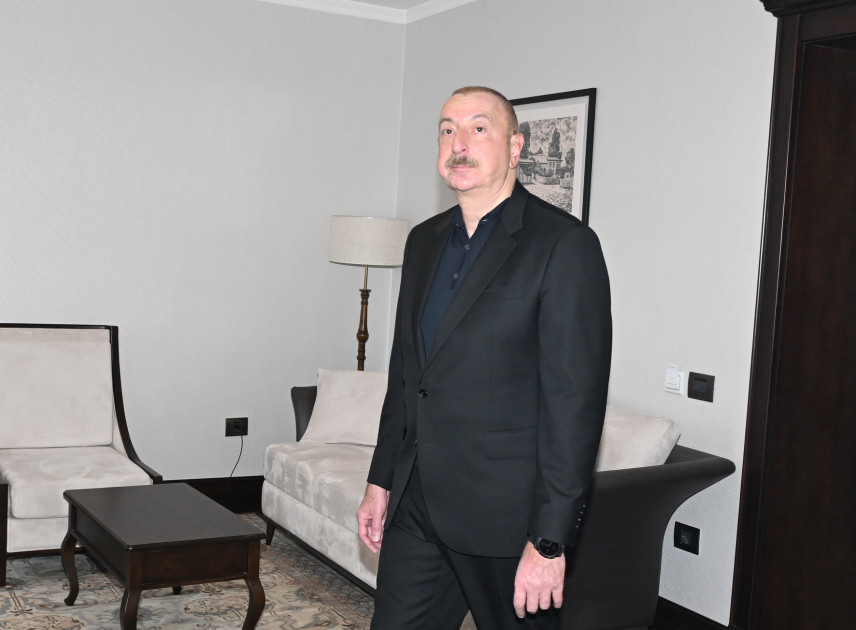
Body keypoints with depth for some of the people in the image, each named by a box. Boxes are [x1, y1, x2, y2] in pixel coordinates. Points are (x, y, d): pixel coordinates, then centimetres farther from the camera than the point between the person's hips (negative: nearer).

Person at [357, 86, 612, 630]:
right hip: (416, 504, 6)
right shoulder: (424, 241, 11)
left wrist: (550, 541, -18)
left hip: (504, 516, -6)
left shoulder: (564, 244, -12)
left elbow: (575, 402, -16)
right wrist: (381, 481, 15)